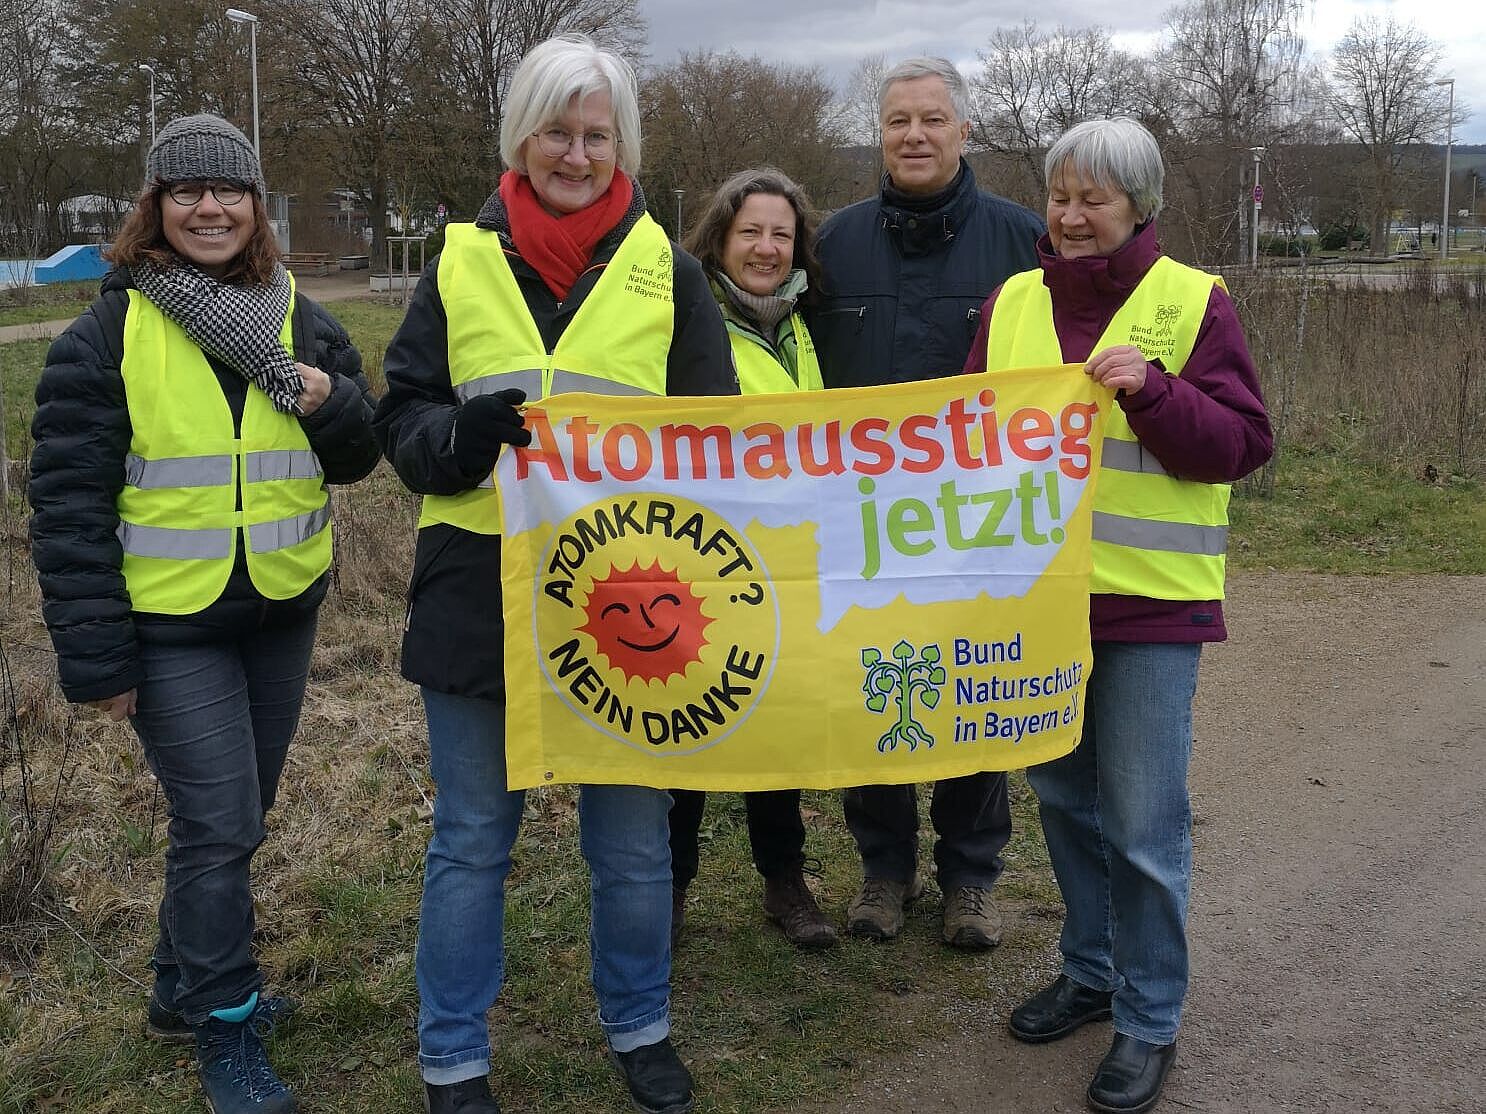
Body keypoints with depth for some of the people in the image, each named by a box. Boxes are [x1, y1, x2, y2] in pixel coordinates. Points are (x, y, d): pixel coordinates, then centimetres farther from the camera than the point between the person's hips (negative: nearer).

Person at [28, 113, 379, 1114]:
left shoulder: (300, 320, 4)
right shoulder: (108, 335, -9)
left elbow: (357, 460, 7)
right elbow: (71, 502, -10)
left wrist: (330, 400, -16)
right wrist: (95, 655, -12)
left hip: (283, 613, 5)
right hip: (170, 626, -5)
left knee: (235, 819, 16)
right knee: (219, 827, -4)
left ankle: (188, 987, 37)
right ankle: (227, 1032, 15)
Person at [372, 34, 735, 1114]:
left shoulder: (669, 273, 3)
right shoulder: (461, 264, 4)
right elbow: (404, 421, 4)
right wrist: (474, 426, -17)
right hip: (479, 593, 0)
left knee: (632, 839, 14)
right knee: (472, 841, 12)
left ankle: (640, 1027, 36)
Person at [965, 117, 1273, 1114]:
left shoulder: (1194, 302, -5)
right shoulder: (1013, 303, 7)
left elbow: (1243, 444, -9)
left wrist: (1152, 391, -23)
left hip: (1152, 599, -4)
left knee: (1144, 823, -1)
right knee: (1066, 797, 17)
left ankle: (1151, 1021, 17)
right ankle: (1091, 972, 36)